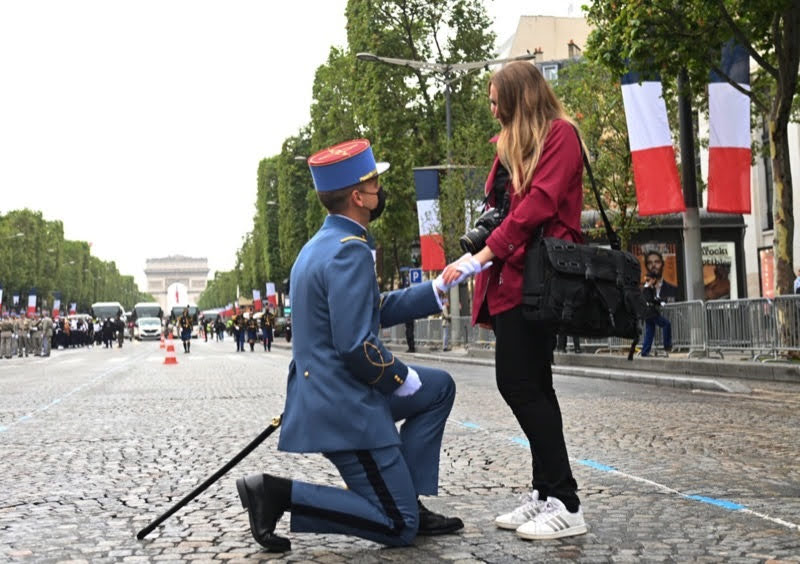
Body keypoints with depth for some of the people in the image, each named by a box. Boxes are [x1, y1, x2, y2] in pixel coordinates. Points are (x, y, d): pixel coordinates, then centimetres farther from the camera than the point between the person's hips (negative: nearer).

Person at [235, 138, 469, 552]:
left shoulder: (321, 245, 12)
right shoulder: (350, 251, -20)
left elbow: (374, 309, 18)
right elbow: (356, 346, -26)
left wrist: (437, 289, 14)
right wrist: (402, 378, -9)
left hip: (325, 393, 10)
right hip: (344, 407, -10)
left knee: (439, 387, 22)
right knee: (398, 529, -1)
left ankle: (406, 500, 18)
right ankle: (278, 493, -6)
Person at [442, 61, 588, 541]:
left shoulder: (561, 135, -4)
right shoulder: (514, 144, 22)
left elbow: (539, 204, -16)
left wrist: (483, 254, -21)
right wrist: (485, 262, 3)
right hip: (512, 278, 9)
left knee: (519, 384, -13)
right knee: (532, 385, 9)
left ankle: (566, 505, -8)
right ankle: (546, 495, 15)